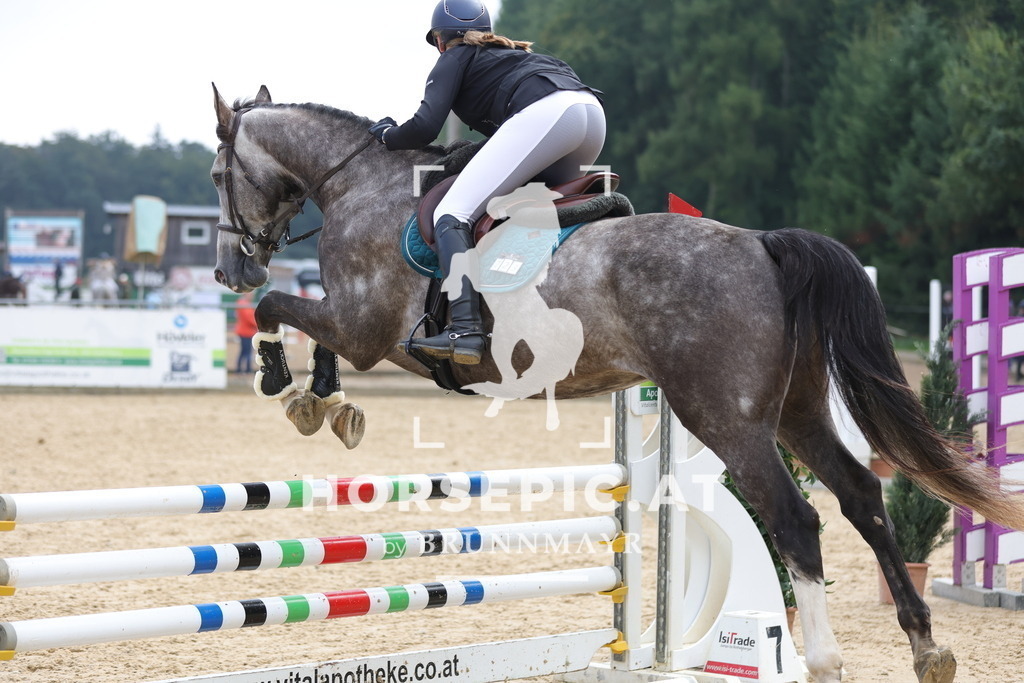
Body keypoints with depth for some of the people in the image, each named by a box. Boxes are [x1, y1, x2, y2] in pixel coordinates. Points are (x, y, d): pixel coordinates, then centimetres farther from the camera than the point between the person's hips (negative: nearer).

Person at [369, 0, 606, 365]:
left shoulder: (454, 59, 20)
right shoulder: (513, 53, 40)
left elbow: (425, 128, 5)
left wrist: (387, 134, 27)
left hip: (542, 113, -8)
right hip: (593, 107, 8)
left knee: (451, 215, -10)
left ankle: (465, 330, -30)